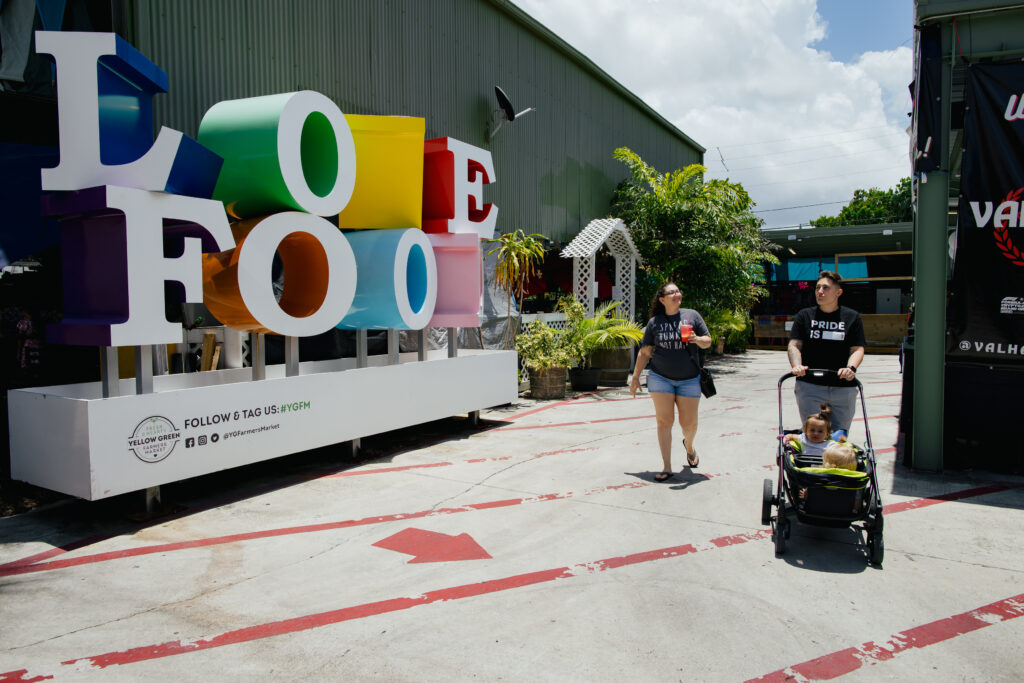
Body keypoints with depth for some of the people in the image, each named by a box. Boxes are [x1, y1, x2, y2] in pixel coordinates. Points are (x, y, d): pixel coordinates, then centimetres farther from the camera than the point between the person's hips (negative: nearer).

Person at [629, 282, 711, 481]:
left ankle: (688, 445, 39)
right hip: (660, 377, 0)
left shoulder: (692, 315, 4)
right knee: (664, 421, -4)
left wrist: (697, 339, -19)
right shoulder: (654, 322, 3)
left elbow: (708, 342, 4)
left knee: (689, 423, 4)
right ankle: (666, 467, 4)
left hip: (689, 379, 1)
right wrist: (635, 377, 5)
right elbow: (645, 352, 7)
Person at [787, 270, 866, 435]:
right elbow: (794, 345, 3)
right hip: (809, 386, -1)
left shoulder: (852, 317, 10)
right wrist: (797, 365, -17)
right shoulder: (804, 316, 11)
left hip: (843, 389, 1)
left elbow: (858, 349, 3)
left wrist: (851, 368, -17)